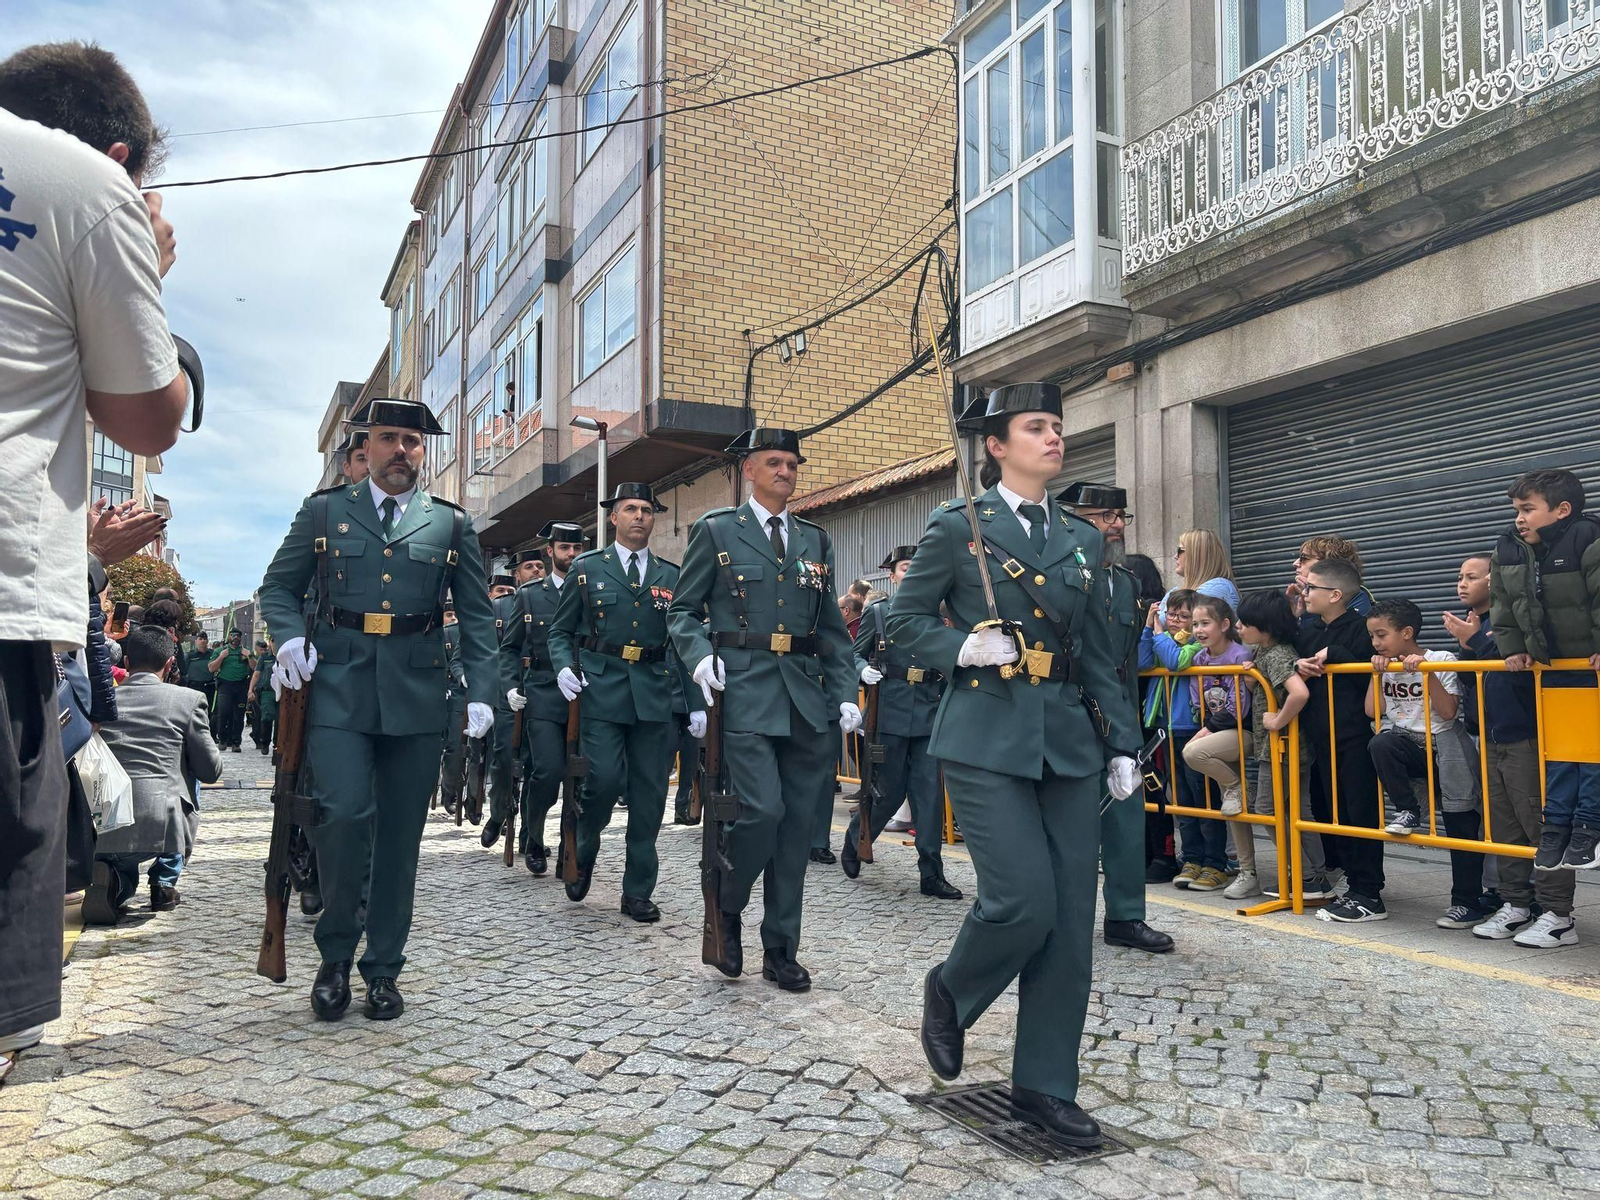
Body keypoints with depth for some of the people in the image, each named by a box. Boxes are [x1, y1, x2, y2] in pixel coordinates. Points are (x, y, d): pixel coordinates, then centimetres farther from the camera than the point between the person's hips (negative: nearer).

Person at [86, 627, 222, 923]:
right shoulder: (188, 700, 3)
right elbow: (211, 771, 7)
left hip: (102, 830, 3)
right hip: (164, 827, -3)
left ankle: (115, 882, 0)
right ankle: (164, 883, 22)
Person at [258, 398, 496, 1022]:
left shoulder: (451, 524, 11)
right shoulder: (323, 512, 11)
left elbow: (477, 616, 9)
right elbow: (279, 586, 16)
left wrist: (480, 692, -1)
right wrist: (291, 638, -5)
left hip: (416, 695, 1)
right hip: (339, 689, -1)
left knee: (400, 832, 5)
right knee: (345, 813, -13)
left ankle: (384, 968, 19)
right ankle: (336, 955, 10)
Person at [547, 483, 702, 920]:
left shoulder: (671, 576, 12)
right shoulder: (587, 568, 9)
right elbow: (560, 630, 11)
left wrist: (697, 703, 5)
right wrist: (564, 667, -10)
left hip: (653, 694, 2)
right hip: (601, 690, -2)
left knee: (649, 794, 2)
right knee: (605, 779, -13)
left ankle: (638, 891, 13)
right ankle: (583, 851, 19)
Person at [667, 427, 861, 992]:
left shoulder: (816, 539, 16)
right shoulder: (716, 530, 6)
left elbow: (832, 627, 16)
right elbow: (682, 610, 5)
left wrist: (846, 694, 5)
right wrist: (700, 657, -14)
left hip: (808, 701, 4)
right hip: (745, 695, -4)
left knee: (797, 826, 5)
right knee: (763, 811, -17)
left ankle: (781, 951, 18)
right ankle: (725, 910, 12)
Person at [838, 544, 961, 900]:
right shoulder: (877, 612, 5)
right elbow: (857, 654, 6)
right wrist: (864, 671, -15)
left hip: (929, 714, 3)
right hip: (891, 713, -3)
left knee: (930, 793, -1)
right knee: (889, 791, 3)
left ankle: (931, 874, 7)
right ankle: (854, 841, 31)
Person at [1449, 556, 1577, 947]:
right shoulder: (1476, 623, 14)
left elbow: (1519, 667, -25)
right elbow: (1467, 680, 13)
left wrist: (1474, 641, -18)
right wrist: (1466, 645, -3)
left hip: (1525, 740, -9)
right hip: (1492, 742, 9)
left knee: (1541, 827, -5)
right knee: (1503, 828, 12)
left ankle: (1558, 915, 0)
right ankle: (1515, 906, 21)